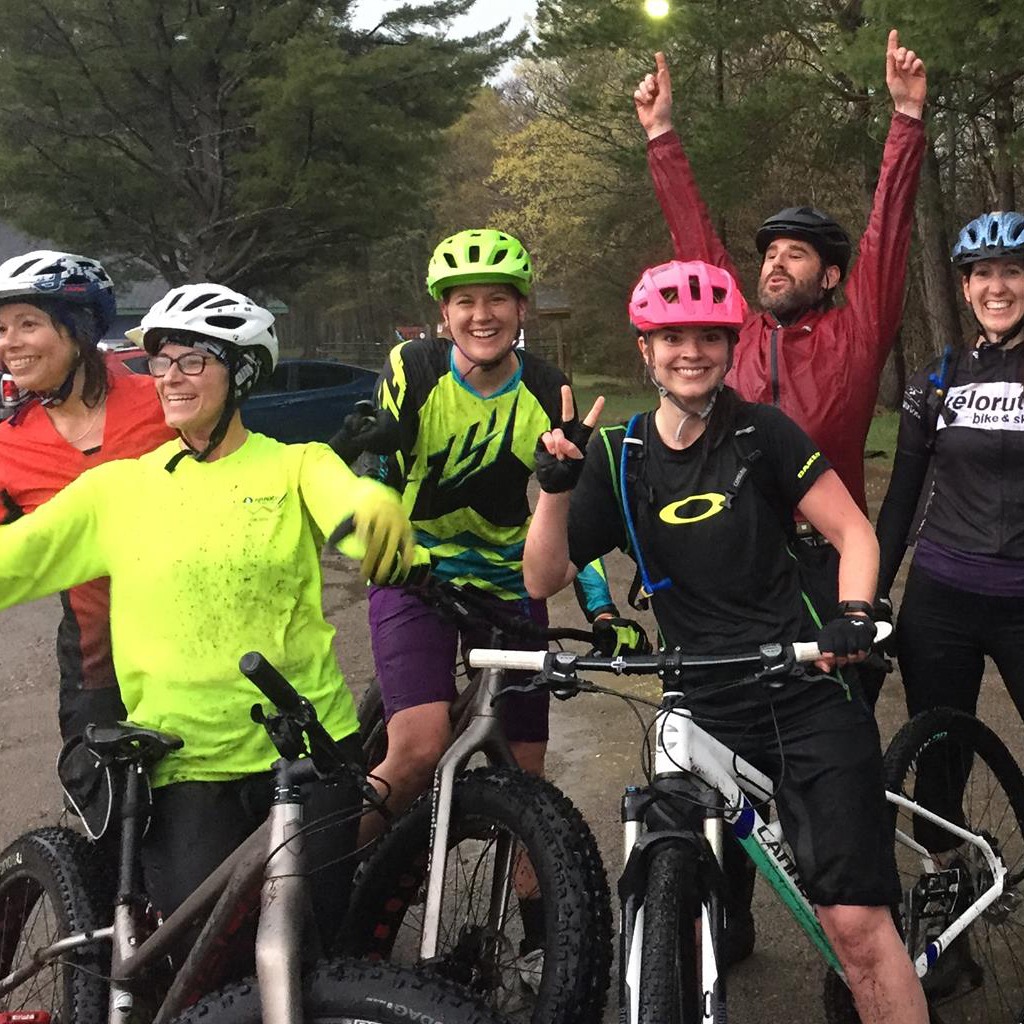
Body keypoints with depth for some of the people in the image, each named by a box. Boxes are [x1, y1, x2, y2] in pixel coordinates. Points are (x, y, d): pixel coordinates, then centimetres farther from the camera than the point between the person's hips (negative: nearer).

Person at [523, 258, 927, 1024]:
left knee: (855, 920, -8)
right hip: (707, 712, 3)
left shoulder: (762, 432, -2)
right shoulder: (618, 457, 4)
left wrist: (853, 615, -20)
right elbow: (544, 580, 2)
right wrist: (556, 483, -13)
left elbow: (854, 532, -2)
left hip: (809, 696, -2)